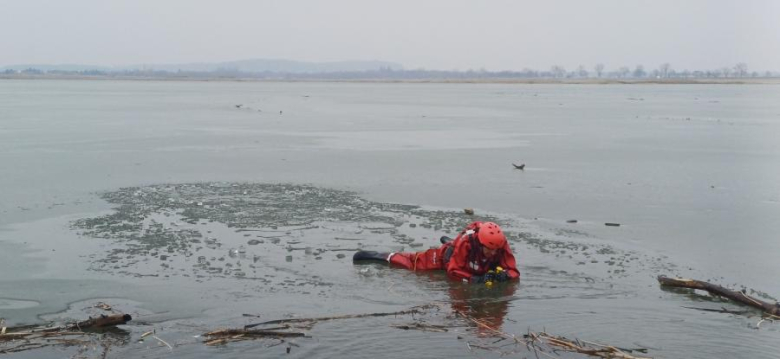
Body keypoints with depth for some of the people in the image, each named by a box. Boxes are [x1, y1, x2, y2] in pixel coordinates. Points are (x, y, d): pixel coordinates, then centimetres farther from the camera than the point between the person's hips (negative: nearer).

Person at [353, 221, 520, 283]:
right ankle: (385, 257, 27)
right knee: (415, 262, 7)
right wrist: (475, 279, -50)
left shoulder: (501, 246, -35)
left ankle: (449, 242, 67)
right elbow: (453, 270, -38)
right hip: (447, 256, -5)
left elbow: (514, 272, -32)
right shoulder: (467, 242, -45)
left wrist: (504, 275, -55)